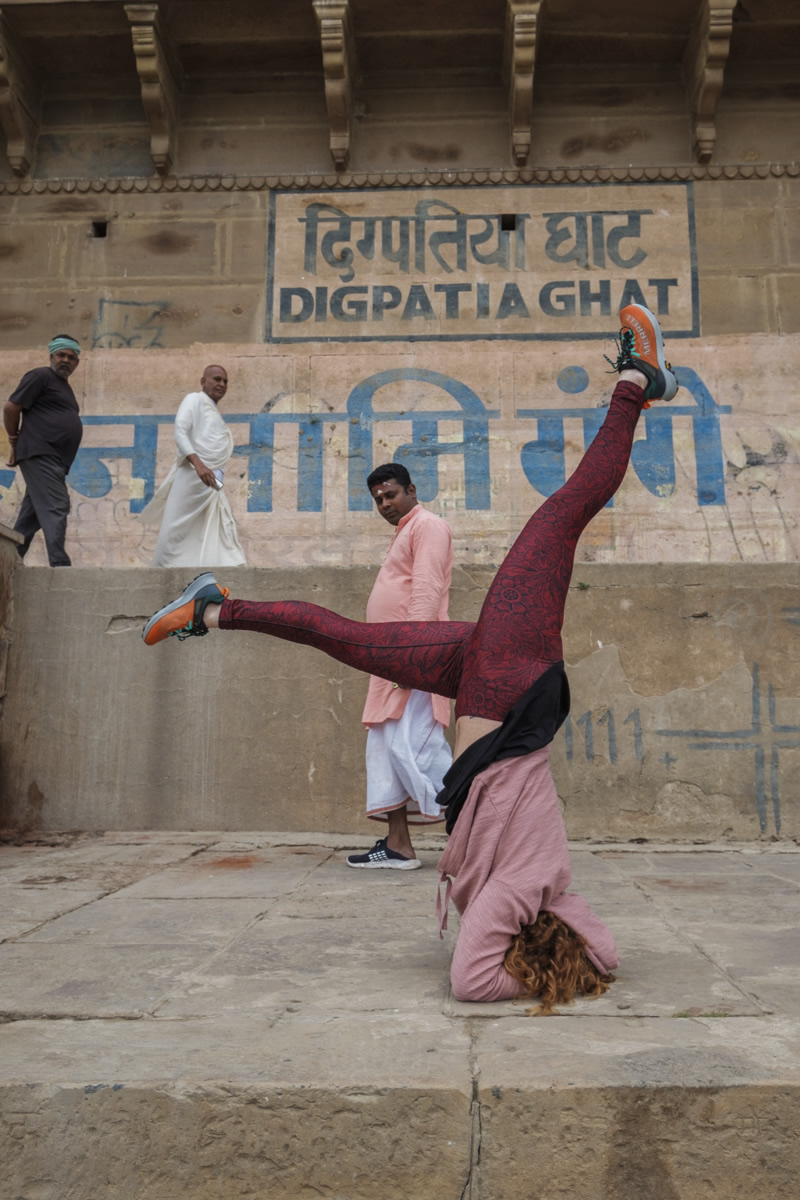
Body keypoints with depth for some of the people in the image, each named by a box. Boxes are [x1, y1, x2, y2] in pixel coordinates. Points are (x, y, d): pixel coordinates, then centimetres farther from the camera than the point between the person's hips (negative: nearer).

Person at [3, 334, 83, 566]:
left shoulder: (64, 386, 24)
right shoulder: (41, 376, -4)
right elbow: (11, 407, -9)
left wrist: (19, 446, 18)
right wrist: (16, 442, 1)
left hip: (52, 459, 9)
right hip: (40, 455, -9)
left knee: (32, 514, 9)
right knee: (55, 507, -19)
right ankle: (60, 564, -26)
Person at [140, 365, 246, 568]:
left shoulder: (216, 413, 25)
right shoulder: (194, 399, 2)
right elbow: (180, 433, -13)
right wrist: (198, 464, -25)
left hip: (212, 483, 8)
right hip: (193, 476, -8)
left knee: (222, 534, -1)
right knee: (177, 533, -3)